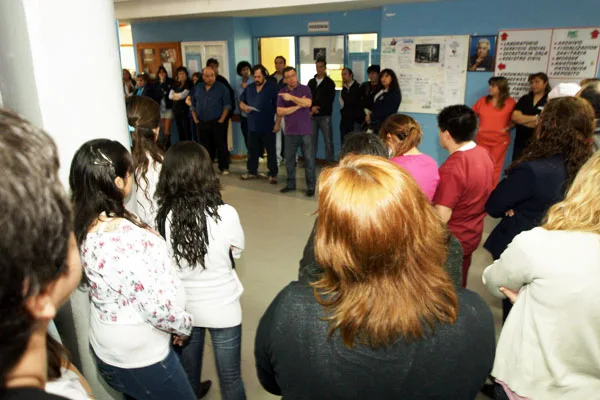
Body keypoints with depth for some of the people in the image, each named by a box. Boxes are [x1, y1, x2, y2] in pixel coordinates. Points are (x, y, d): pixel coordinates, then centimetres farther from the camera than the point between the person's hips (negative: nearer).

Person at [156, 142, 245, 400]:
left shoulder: (162, 217, -19)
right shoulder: (225, 214, -23)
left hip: (182, 309, 3)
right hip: (221, 308, -2)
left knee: (186, 376, 25)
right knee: (230, 379, 18)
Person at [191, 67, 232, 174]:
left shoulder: (221, 88, 0)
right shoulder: (197, 88, 12)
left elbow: (227, 105, -5)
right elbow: (193, 105, 15)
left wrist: (221, 120, -12)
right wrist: (195, 119, 4)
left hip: (217, 122, -3)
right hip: (202, 123, 4)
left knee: (221, 146, -2)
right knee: (205, 146, 9)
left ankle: (224, 167, 5)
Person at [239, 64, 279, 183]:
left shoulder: (272, 87, -6)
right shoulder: (249, 88, 10)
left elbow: (278, 107, -8)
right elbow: (241, 102, 21)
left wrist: (277, 123, -12)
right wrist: (244, 107, -4)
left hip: (268, 127, -5)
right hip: (253, 126, 5)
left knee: (271, 151, 3)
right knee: (252, 151, 14)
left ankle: (273, 174, 13)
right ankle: (252, 172, 28)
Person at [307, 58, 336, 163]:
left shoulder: (329, 82, 4)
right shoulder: (311, 82, 14)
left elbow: (329, 100, -5)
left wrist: (317, 108, -13)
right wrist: (312, 108, -10)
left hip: (325, 116, -3)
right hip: (312, 116, 3)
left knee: (328, 140, -3)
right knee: (312, 139, 6)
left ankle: (329, 161, 3)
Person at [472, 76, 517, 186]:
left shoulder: (510, 102, -2)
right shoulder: (482, 100, 4)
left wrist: (507, 128, -10)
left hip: (500, 141, -2)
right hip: (482, 140, 2)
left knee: (495, 168, 5)